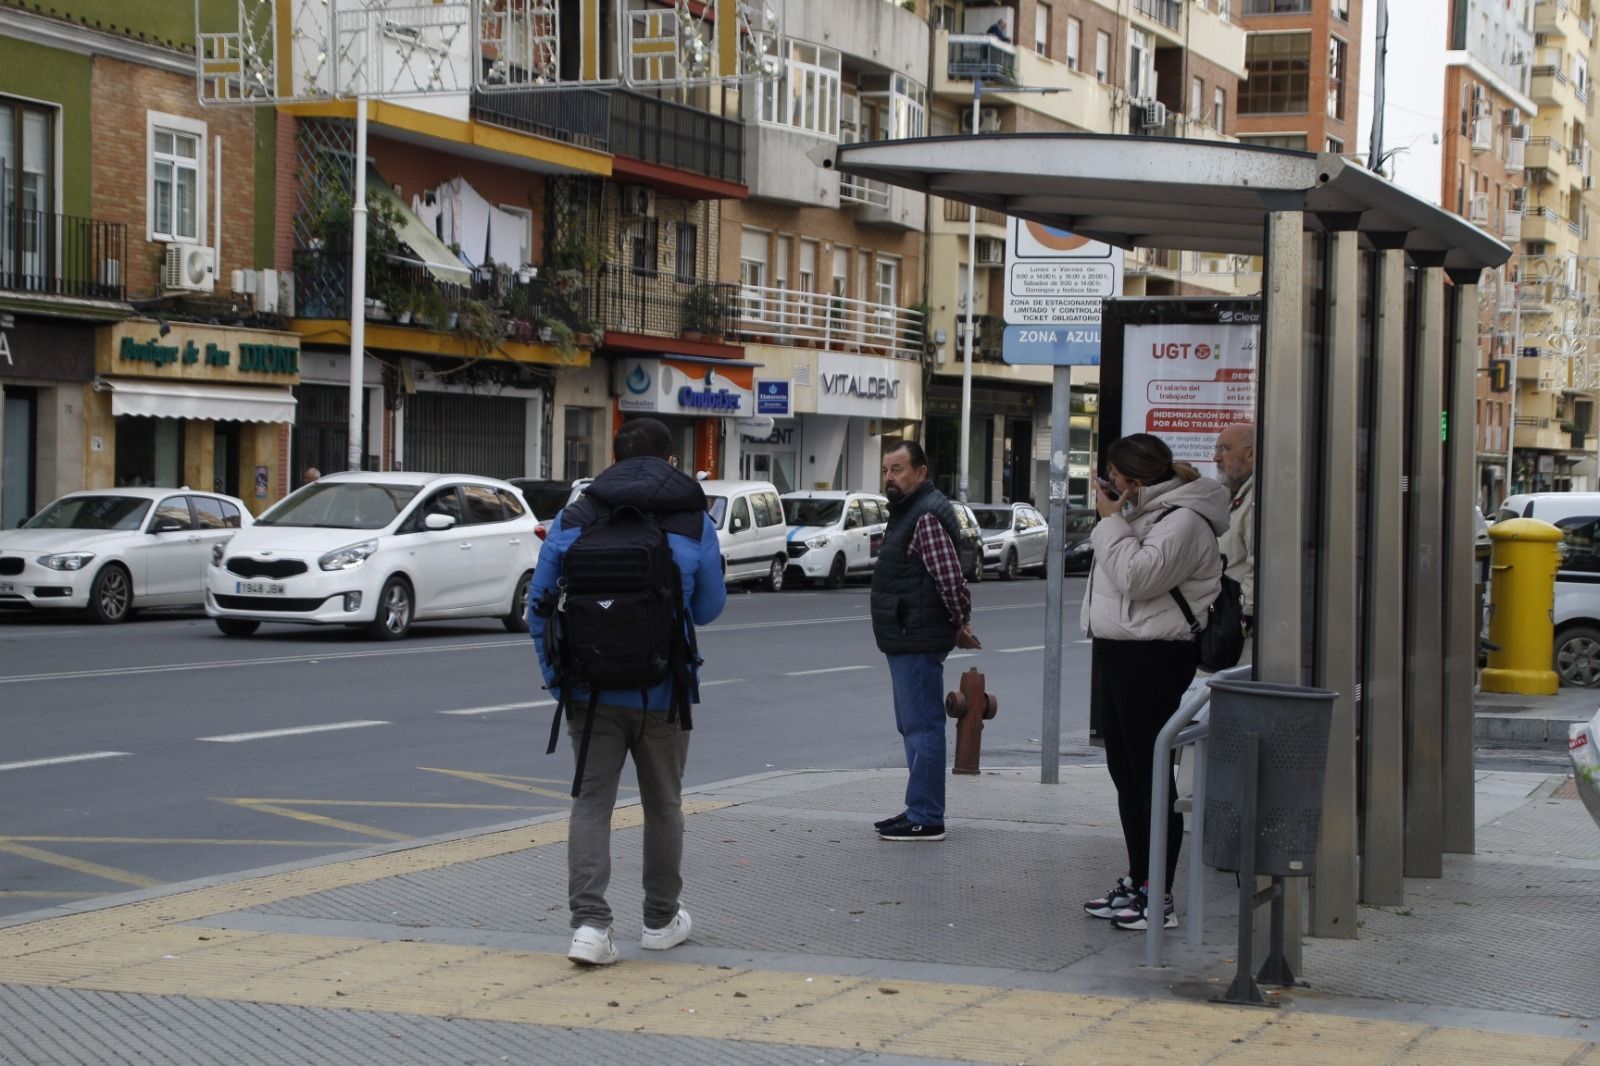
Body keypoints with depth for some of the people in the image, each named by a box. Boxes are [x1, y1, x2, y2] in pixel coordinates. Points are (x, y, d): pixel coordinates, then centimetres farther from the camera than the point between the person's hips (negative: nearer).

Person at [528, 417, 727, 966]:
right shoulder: (695, 522, 0)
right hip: (662, 691, 0)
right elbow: (709, 607, 4)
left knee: (591, 800, 2)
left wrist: (555, 675, 9)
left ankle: (589, 922, -12)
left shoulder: (574, 519, 2)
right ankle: (661, 920, 26)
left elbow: (539, 605, 1)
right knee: (662, 803, 14)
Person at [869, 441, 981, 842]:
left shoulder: (927, 517, -17)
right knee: (913, 726, 16)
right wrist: (959, 623, 18)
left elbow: (950, 577, -24)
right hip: (904, 640, 11)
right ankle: (920, 810, 24)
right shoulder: (907, 511, 17)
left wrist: (960, 623, -12)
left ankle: (925, 818, -6)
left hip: (918, 642, -11)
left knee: (922, 726, -8)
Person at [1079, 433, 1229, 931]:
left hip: (1154, 659, -11)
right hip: (1116, 651, 11)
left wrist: (1112, 521, -16)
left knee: (1151, 775, -8)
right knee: (1125, 773, 15)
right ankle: (1137, 880, 25)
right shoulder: (1142, 513, 18)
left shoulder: (1182, 521, -14)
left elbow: (1136, 576, -24)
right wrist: (1110, 521, 11)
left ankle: (1158, 896, -5)